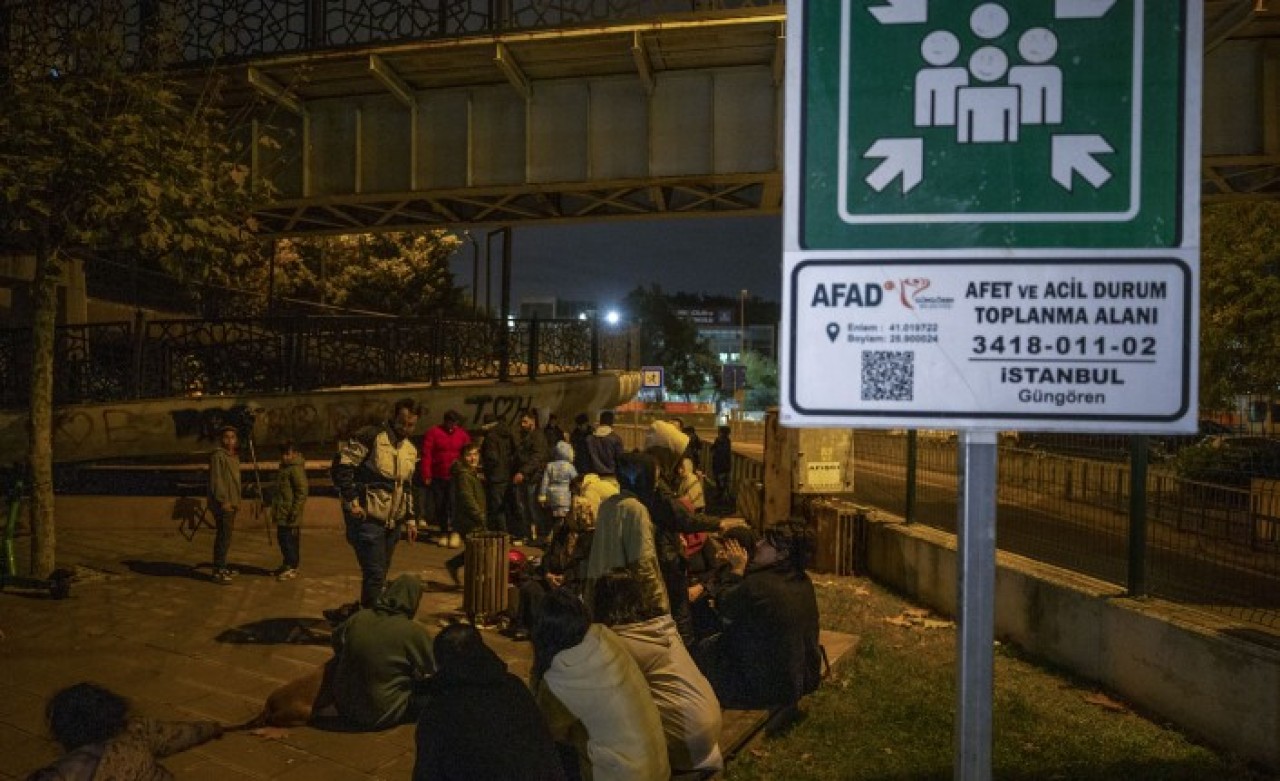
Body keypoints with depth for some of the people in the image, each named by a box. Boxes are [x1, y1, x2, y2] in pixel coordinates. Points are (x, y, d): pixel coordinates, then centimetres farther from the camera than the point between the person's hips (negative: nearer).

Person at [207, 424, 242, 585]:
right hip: (222, 503, -9)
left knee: (225, 535, 14)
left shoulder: (234, 457, 18)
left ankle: (221, 567, 22)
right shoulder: (218, 455, -11)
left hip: (231, 503, 9)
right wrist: (223, 500, -20)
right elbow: (216, 480, -17)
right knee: (224, 536, -11)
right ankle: (218, 571, -9)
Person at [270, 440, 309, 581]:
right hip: (282, 512, 10)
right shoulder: (284, 468, 16)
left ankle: (291, 567, 0)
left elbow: (302, 492, -19)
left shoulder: (296, 469, -15)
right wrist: (275, 509, 24)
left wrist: (295, 511, -22)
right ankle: (287, 565, 25)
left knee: (288, 539, -7)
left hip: (290, 514, -10)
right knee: (282, 538, 15)